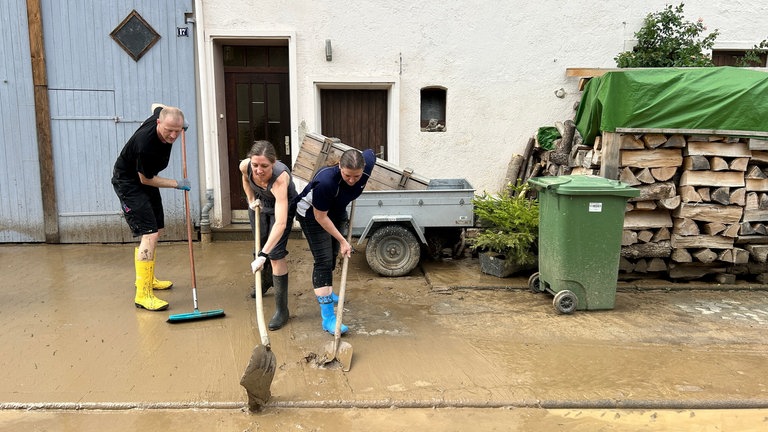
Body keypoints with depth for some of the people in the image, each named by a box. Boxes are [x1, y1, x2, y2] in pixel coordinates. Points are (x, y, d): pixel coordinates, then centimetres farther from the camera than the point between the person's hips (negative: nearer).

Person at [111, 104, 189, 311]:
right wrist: (177, 184, -15)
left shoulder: (161, 115, -14)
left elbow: (156, 105, 13)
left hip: (145, 179, 9)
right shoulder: (145, 144, -37)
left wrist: (175, 115, 2)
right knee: (149, 234, -19)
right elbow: (145, 179, -21)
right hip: (128, 183, -9)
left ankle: (147, 278, 34)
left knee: (156, 229, 17)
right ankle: (143, 294, -16)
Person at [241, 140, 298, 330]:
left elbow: (280, 223, -54)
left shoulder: (280, 178, -45)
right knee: (259, 244, 21)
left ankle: (281, 310, -5)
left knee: (276, 254, -15)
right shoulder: (245, 166, -31)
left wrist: (263, 254, -58)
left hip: (283, 205, -5)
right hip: (259, 204, 5)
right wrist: (251, 199, -8)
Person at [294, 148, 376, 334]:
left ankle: (325, 291, 47)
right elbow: (320, 217, -28)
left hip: (337, 211, 6)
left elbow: (370, 153, 1)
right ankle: (328, 317, -13)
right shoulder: (326, 181, -42)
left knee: (333, 255, 19)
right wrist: (342, 240, -22)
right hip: (312, 213, -6)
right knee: (323, 260, -13)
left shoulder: (367, 163, -27)